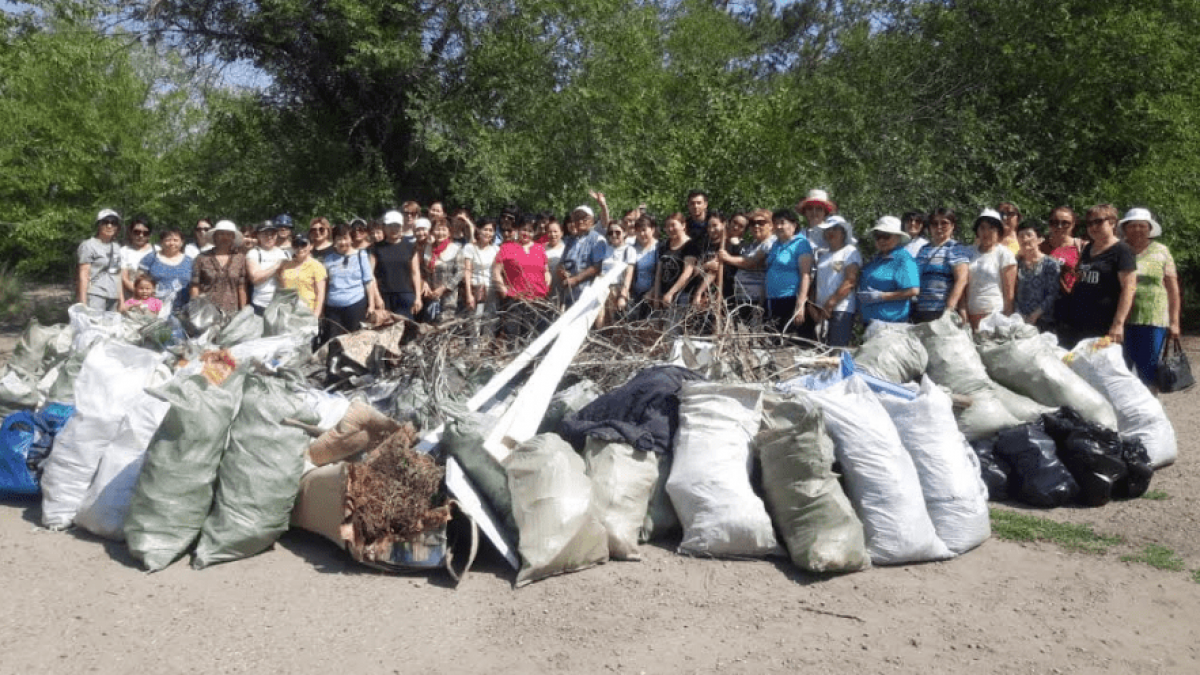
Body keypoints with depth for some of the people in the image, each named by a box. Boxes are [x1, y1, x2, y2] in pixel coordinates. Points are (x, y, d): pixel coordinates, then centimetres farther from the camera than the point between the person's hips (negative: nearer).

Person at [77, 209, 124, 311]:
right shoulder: (89, 245, 0)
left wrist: (122, 300, 15)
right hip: (94, 296, -6)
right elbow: (83, 275, -5)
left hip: (113, 298, 6)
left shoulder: (117, 248, 19)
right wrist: (83, 302, -11)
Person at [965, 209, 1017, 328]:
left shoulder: (1004, 254, 2)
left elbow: (1009, 292, -1)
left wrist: (1007, 320, -6)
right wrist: (963, 313, 4)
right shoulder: (970, 253, 12)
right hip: (972, 313, 3)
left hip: (995, 314, -3)